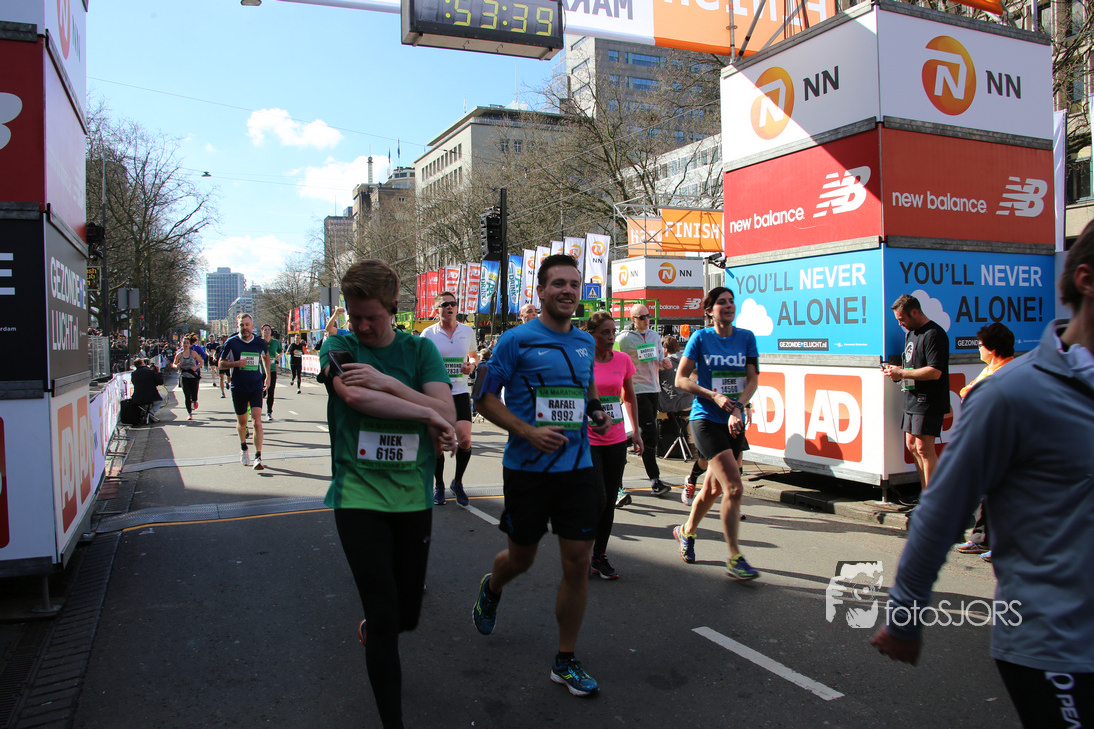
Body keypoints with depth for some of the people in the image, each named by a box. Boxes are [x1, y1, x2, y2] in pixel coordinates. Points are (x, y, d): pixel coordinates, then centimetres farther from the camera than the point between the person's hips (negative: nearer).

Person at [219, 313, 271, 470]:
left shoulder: (260, 342, 1)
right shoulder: (231, 342, -4)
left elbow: (266, 357, 22)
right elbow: (221, 364, 1)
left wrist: (267, 376, 17)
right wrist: (236, 363, -17)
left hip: (256, 387, 0)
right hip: (238, 388, 0)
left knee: (257, 421, -13)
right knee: (242, 422, 13)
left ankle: (258, 457, -13)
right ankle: (243, 448, 41)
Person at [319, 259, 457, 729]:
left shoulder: (420, 350, 4)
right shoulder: (339, 348, -1)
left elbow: (447, 413, -9)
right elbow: (354, 396, -21)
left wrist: (388, 383, -19)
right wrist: (425, 412, -16)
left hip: (413, 497, 3)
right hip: (358, 497, -3)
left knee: (407, 615, 15)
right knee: (384, 615, -6)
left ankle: (370, 631, 51)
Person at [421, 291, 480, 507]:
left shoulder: (468, 331, 5)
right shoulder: (428, 334, -2)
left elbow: (474, 355, 20)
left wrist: (472, 365, -3)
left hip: (460, 393, 2)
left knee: (465, 440, -9)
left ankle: (458, 483, 14)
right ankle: (439, 486, 23)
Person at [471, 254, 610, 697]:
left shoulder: (585, 342, 9)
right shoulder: (517, 340, -8)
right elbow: (485, 398, -8)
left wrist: (596, 411, 4)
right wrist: (530, 432, -20)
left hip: (577, 469, 4)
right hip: (527, 468, -4)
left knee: (577, 564, 3)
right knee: (521, 559, 12)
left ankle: (565, 661, 20)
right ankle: (491, 589, 49)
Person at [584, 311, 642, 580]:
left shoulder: (623, 360, 3)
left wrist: (636, 430, 13)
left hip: (616, 440, 4)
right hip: (587, 440, -4)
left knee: (610, 501, 9)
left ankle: (600, 556, 22)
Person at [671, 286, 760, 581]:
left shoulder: (746, 338, 6)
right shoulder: (700, 338, -3)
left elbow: (753, 379, 1)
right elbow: (680, 379, -3)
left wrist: (738, 407, -15)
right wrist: (714, 396, -14)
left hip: (733, 422, 5)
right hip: (705, 419, -5)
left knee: (713, 489, 14)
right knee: (734, 487, -15)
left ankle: (686, 532, 40)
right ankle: (735, 559, -4)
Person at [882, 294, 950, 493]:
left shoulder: (934, 334, -15)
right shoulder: (911, 333, 17)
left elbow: (934, 372, -22)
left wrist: (902, 373, -17)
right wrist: (896, 370, 6)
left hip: (929, 402, -10)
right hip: (912, 400, 10)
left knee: (923, 447, -9)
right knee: (911, 445, 11)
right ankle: (927, 493, 20)